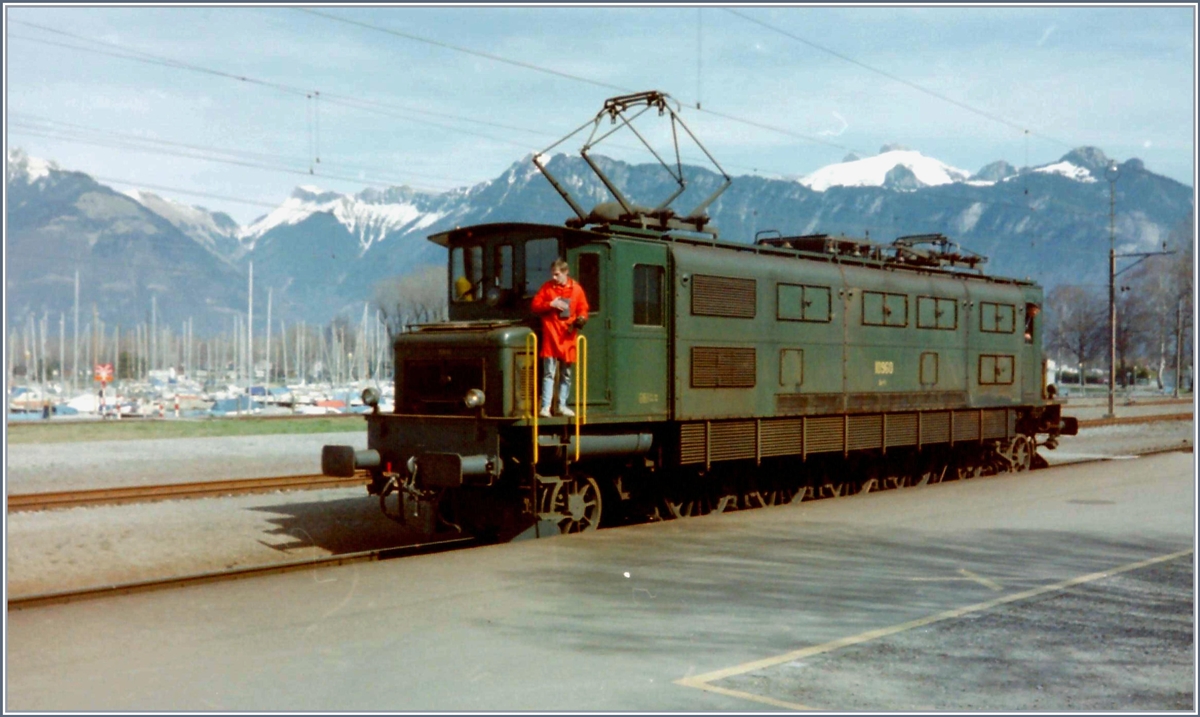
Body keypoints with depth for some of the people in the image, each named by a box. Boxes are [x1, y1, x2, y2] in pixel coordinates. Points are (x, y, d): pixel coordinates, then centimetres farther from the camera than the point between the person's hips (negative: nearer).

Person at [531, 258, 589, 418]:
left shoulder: (576, 288, 4)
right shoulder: (547, 287, 2)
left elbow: (583, 309, 10)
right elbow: (535, 306, 2)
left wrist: (581, 319, -11)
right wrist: (550, 304, -14)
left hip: (568, 336, 2)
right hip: (551, 335, -2)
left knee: (566, 373, 9)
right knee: (549, 372, -6)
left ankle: (562, 405, 19)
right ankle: (545, 407, -7)